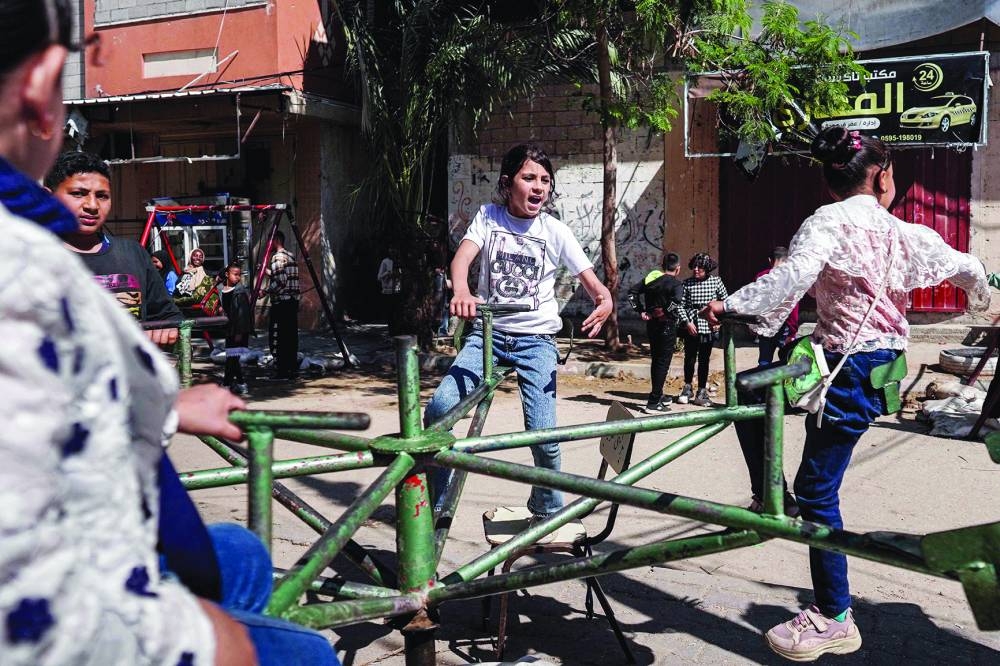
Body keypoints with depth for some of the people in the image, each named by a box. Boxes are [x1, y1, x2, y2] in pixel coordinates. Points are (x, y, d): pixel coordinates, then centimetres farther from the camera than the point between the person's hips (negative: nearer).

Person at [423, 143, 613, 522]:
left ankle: (548, 512, 17)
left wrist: (604, 300, -26)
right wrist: (461, 292, -39)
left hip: (535, 338, -1)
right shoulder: (489, 217, 1)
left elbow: (591, 281, -1)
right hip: (488, 332, 1)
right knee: (438, 408, -19)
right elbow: (463, 256, -16)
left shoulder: (555, 231, 0)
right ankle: (434, 505, 0)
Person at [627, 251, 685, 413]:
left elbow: (632, 292, 7)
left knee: (655, 361, 19)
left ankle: (658, 396, 32)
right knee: (663, 363, -1)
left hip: (651, 324, 7)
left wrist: (640, 311, 5)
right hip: (667, 325, -7)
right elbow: (677, 301, -30)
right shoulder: (676, 284, -12)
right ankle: (653, 403, -2)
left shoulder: (651, 278, 7)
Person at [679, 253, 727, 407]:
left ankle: (701, 392, 15)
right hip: (691, 327, 0)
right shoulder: (687, 283, -3)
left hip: (709, 327, 0)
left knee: (704, 359, 6)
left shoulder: (716, 281, -1)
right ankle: (687, 388, 25)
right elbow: (681, 305, -2)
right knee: (689, 358, 6)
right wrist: (687, 322, -11)